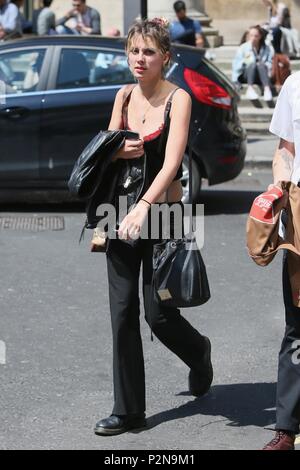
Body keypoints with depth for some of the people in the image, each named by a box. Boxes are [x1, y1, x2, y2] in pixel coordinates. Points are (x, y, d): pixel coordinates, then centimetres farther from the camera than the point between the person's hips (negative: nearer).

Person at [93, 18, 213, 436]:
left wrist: (143, 206, -35)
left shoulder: (178, 98, -10)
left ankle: (199, 353, 35)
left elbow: (171, 163, -22)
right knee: (122, 313, 2)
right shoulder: (124, 96, 6)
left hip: (163, 213, -5)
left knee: (159, 315, 1)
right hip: (125, 212, 5)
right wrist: (120, 150, -12)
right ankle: (128, 410, 9)